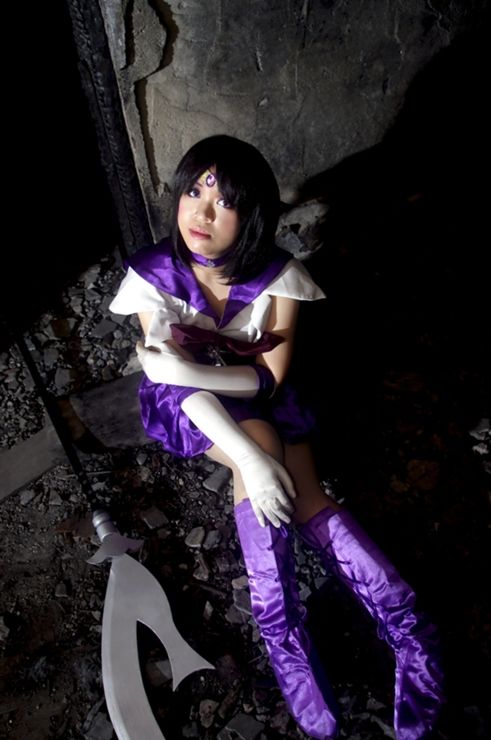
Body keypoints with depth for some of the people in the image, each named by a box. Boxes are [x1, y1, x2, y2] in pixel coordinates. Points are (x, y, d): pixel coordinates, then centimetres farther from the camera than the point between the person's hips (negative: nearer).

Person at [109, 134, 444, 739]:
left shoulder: (277, 277, -18)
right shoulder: (152, 275, -18)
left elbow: (270, 377, -17)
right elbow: (176, 381, -22)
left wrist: (187, 368, -31)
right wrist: (251, 454, -35)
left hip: (257, 395, 1)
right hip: (188, 403, 0)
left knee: (299, 494, -22)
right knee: (260, 443, -30)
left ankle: (406, 627, -9)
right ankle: (282, 630, -19)